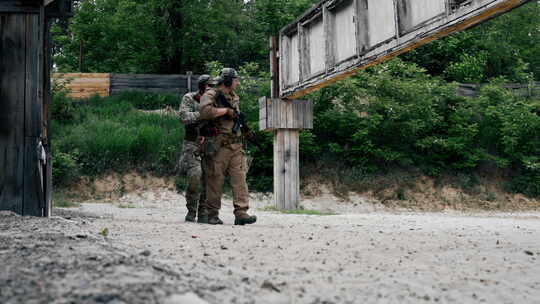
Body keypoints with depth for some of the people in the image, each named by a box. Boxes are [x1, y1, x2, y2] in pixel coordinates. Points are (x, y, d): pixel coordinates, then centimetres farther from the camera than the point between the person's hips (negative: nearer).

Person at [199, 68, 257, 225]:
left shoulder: (235, 97, 19)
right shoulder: (211, 95, -4)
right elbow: (205, 111, -24)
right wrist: (226, 110, -15)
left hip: (236, 146, 6)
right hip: (218, 146, -6)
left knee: (239, 178, -4)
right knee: (215, 180, -1)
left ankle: (241, 213, -8)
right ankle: (213, 215, 7)